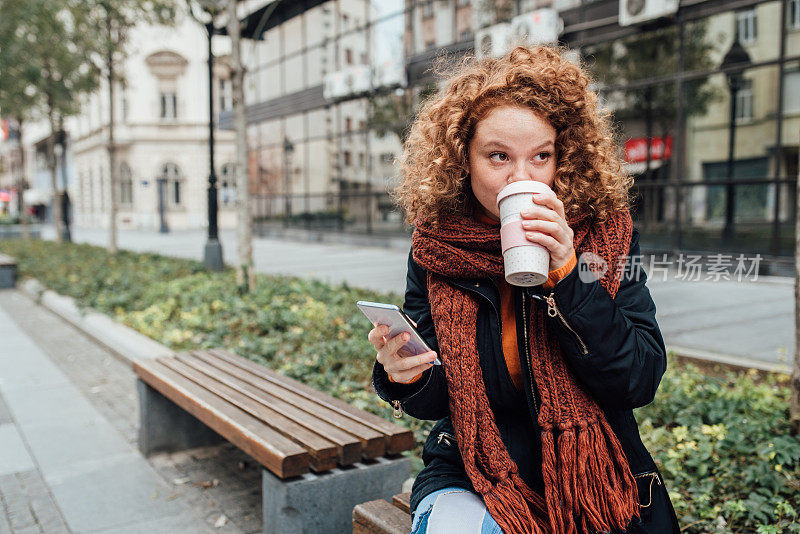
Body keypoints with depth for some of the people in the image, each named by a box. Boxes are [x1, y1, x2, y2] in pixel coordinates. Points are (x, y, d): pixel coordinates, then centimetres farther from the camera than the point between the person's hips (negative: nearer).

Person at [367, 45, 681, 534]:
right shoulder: (436, 247, -7)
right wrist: (406, 377, -24)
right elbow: (437, 401, -1)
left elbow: (641, 382, -14)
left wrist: (566, 273, -24)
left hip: (593, 481, 2)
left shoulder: (607, 235, -8)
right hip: (475, 477, -1)